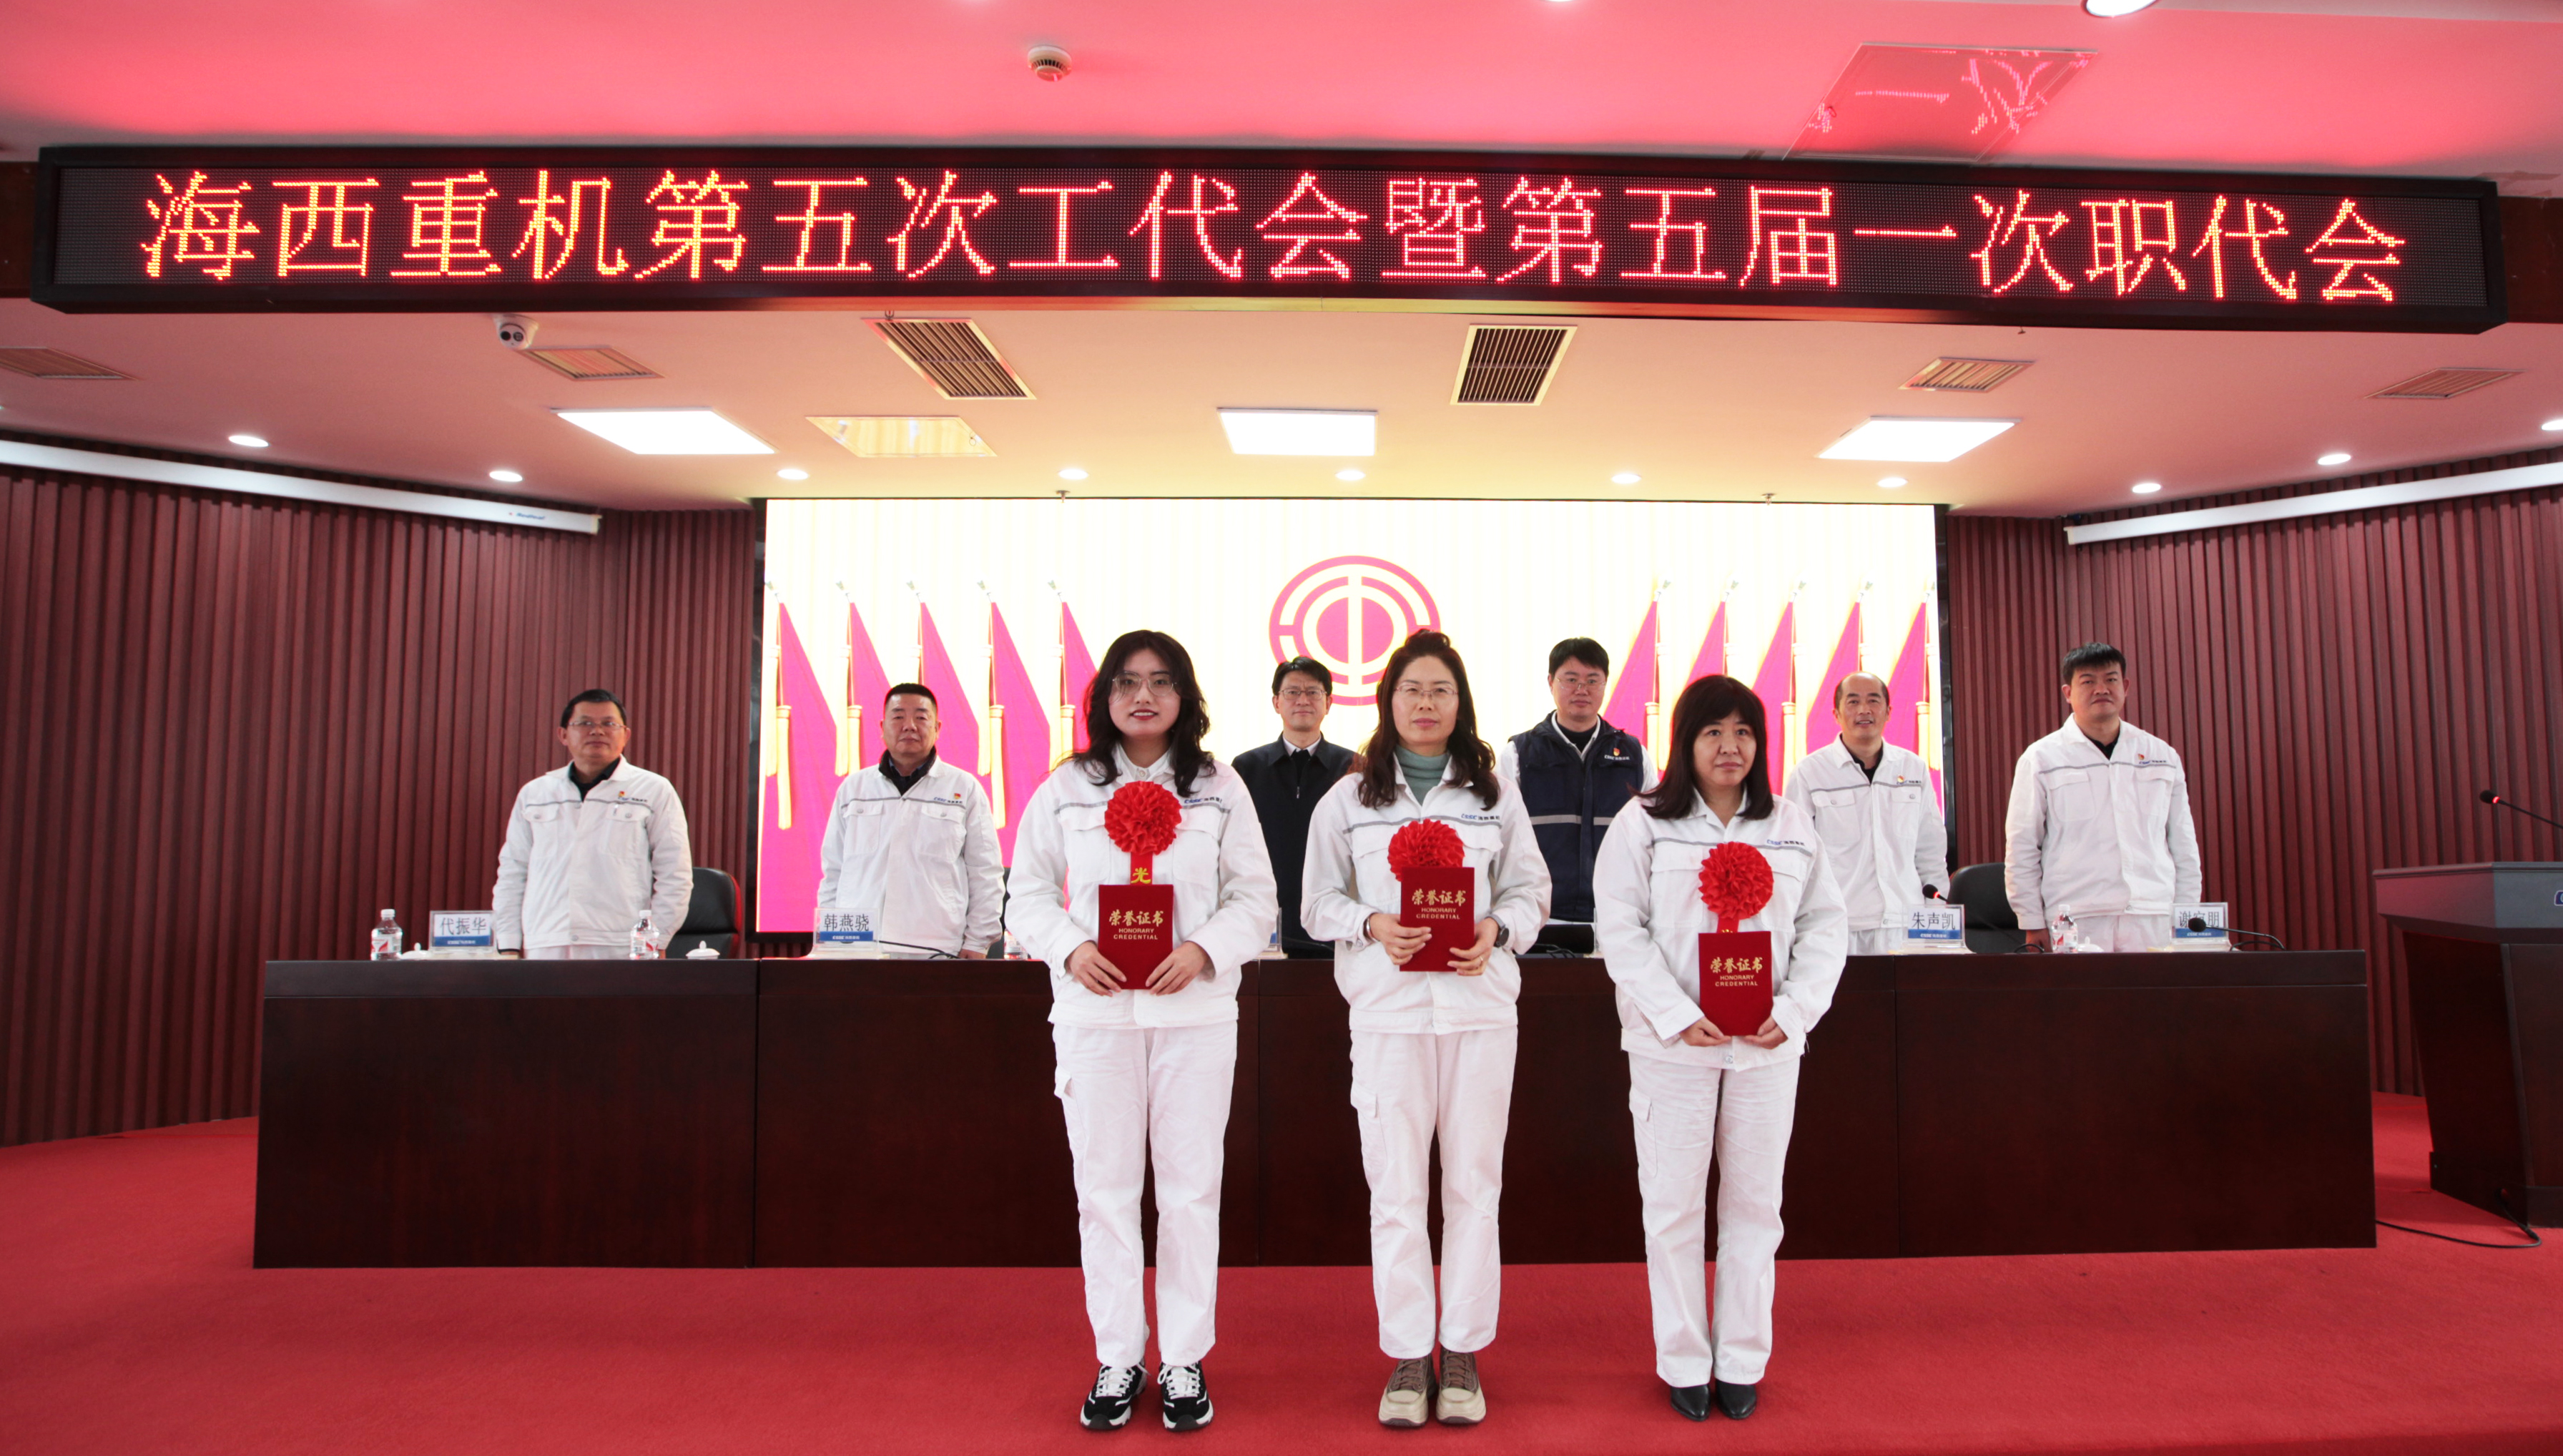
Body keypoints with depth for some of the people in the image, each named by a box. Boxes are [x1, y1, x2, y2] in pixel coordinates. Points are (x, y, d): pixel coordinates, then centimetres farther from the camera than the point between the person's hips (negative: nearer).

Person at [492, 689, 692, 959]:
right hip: (544, 950, 3)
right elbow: (512, 873, 17)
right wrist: (508, 948, 10)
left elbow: (675, 877, 3)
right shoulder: (533, 794, 17)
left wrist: (654, 944, -3)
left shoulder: (655, 791, 7)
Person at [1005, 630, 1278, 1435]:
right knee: (1104, 1184, 6)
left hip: (1196, 1007, 0)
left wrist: (1205, 950, -13)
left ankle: (1183, 1360, 20)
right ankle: (1117, 1359, 21)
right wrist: (1071, 948, -11)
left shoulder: (1219, 787, 6)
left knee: (1191, 1186, 4)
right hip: (1094, 1007, 1)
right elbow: (1029, 894, 8)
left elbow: (1256, 897, 4)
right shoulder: (1066, 788, 7)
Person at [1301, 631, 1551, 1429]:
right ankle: (1407, 1357, 16)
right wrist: (1372, 926, -12)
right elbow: (1320, 900, 7)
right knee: (1396, 1186, 2)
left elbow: (1531, 889, 10)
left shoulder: (1495, 794, 10)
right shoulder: (1349, 798, 7)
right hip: (1389, 1008, -1)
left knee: (1473, 1182, 6)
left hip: (1481, 1002, 1)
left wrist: (1496, 930, -10)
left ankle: (1462, 1352, 20)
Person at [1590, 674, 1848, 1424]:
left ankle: (1742, 1362, 25)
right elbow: (1620, 928, -6)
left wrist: (1792, 1011, -8)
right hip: (1672, 1044, -3)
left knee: (1755, 1202, 11)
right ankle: (1684, 1363, 19)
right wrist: (1678, 1016, -15)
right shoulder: (1644, 824, -1)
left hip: (1767, 1045, 3)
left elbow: (1824, 925, 7)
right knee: (1674, 1206, 4)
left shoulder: (1792, 827, 8)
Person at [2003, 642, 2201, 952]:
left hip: (2155, 924, 3)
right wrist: (2033, 925, -2)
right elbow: (2021, 848, 1)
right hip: (2075, 926, -3)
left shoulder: (2164, 757, 13)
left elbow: (2184, 845, 16)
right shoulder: (2041, 759, 2)